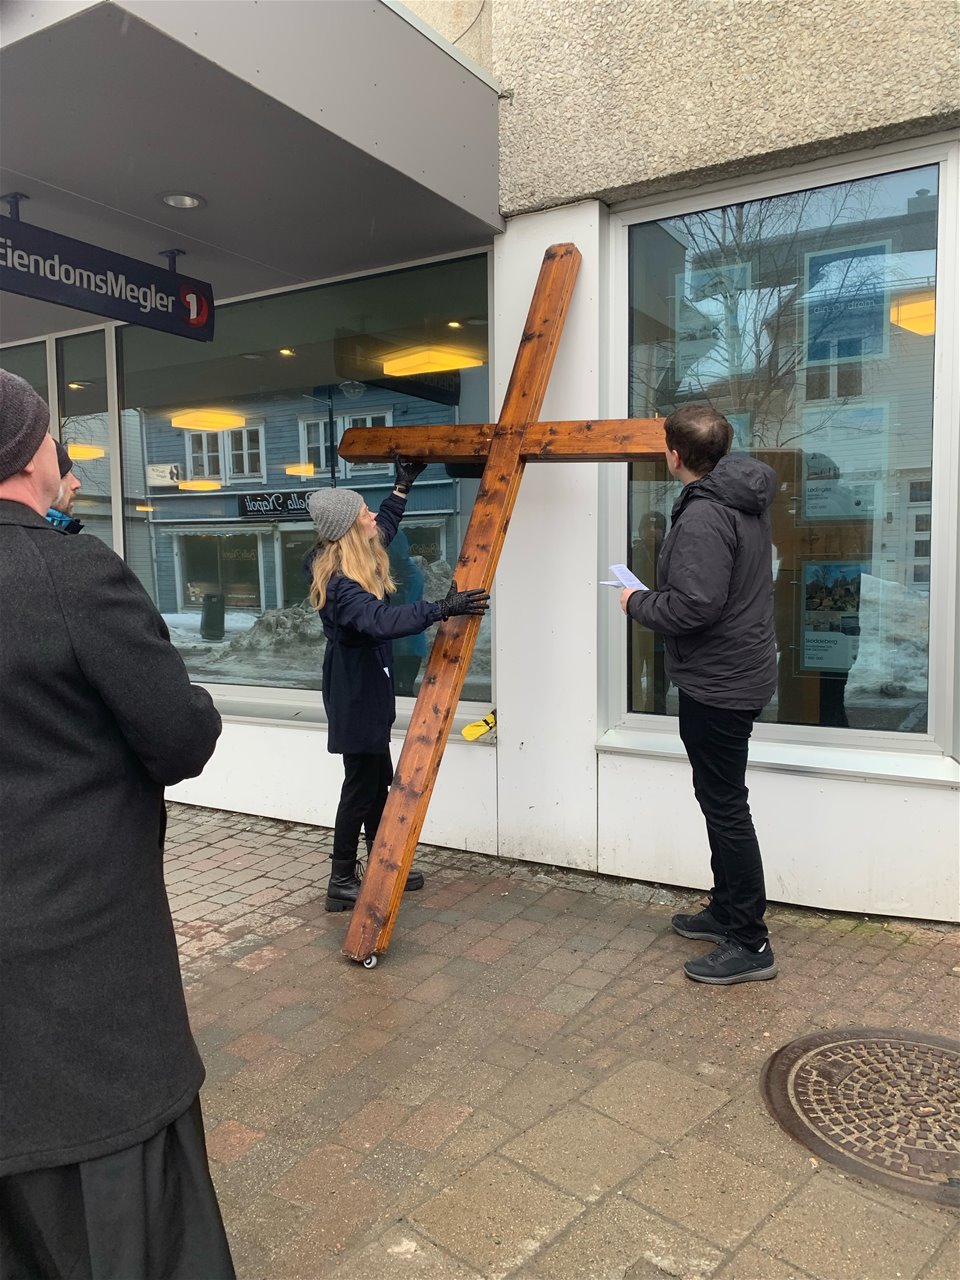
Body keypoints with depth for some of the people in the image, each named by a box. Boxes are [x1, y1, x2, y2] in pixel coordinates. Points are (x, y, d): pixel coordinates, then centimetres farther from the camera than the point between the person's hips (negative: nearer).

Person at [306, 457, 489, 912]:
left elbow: (383, 529, 25)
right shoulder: (340, 583, -25)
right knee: (361, 785, -2)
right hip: (355, 692, -10)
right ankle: (341, 883, 10)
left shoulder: (348, 563, 5)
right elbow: (381, 621, -43)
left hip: (364, 689, 10)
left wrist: (403, 486, 27)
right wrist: (442, 609, -44)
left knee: (377, 780, 16)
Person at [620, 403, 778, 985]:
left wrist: (638, 602, -10)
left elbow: (693, 606, -27)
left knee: (725, 806, -2)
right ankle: (727, 909, 33)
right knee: (722, 800, 19)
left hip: (717, 684, -10)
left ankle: (750, 943, 8)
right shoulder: (747, 497, 8)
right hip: (742, 671, 10)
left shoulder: (703, 515, -22)